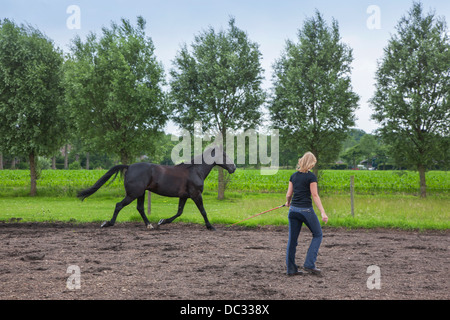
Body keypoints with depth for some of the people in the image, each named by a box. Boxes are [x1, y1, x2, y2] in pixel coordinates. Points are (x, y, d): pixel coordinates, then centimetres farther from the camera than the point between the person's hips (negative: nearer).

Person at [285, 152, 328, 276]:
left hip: (293, 209, 5)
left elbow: (289, 194, 9)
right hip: (306, 210, -5)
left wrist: (288, 203, 32)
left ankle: (291, 268, 11)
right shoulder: (311, 176, -8)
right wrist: (323, 213, -15)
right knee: (317, 235, 12)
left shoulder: (294, 176, 7)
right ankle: (309, 264, 2)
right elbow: (315, 195, -13)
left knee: (292, 239, 9)